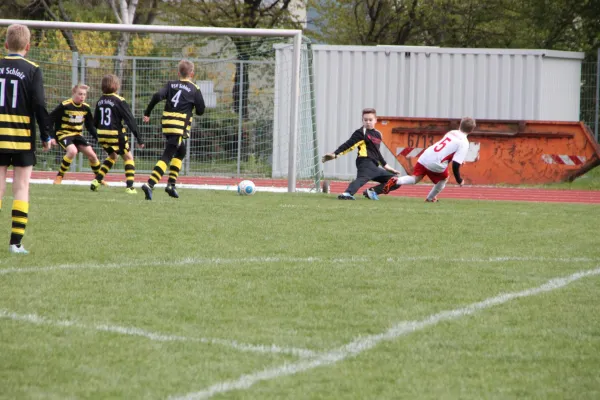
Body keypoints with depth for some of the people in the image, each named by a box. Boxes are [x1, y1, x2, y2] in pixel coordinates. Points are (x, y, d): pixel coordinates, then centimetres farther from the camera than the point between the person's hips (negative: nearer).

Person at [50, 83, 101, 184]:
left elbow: (90, 126, 13)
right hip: (64, 133, -6)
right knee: (72, 151, -32)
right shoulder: (64, 106, -17)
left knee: (92, 155, -2)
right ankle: (59, 176, -17)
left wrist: (97, 138, 3)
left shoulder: (86, 108, 0)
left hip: (77, 134, 6)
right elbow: (50, 119, -13)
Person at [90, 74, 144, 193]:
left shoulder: (100, 101, 7)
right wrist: (139, 139, -11)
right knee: (128, 157, 9)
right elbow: (130, 120, -12)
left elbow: (95, 122, 13)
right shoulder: (119, 101, -12)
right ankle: (130, 186, -2)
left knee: (112, 156, 27)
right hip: (116, 134, -6)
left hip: (102, 135, 6)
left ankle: (97, 180, 16)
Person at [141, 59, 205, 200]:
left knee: (181, 152, 26)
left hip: (167, 124, 5)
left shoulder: (171, 84, 10)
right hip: (181, 126, -5)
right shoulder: (194, 89, 1)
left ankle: (171, 183, 19)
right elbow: (201, 110, 2)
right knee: (167, 156, -10)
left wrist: (147, 113, 1)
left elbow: (157, 96, -5)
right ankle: (150, 184, -26)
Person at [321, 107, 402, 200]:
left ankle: (371, 191, -4)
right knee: (362, 178, -38)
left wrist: (385, 165, 37)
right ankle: (347, 193, -65)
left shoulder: (378, 134, 22)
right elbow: (348, 145, -9)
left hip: (374, 166, 8)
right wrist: (335, 154, -20)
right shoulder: (361, 133, 0)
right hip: (366, 162, -8)